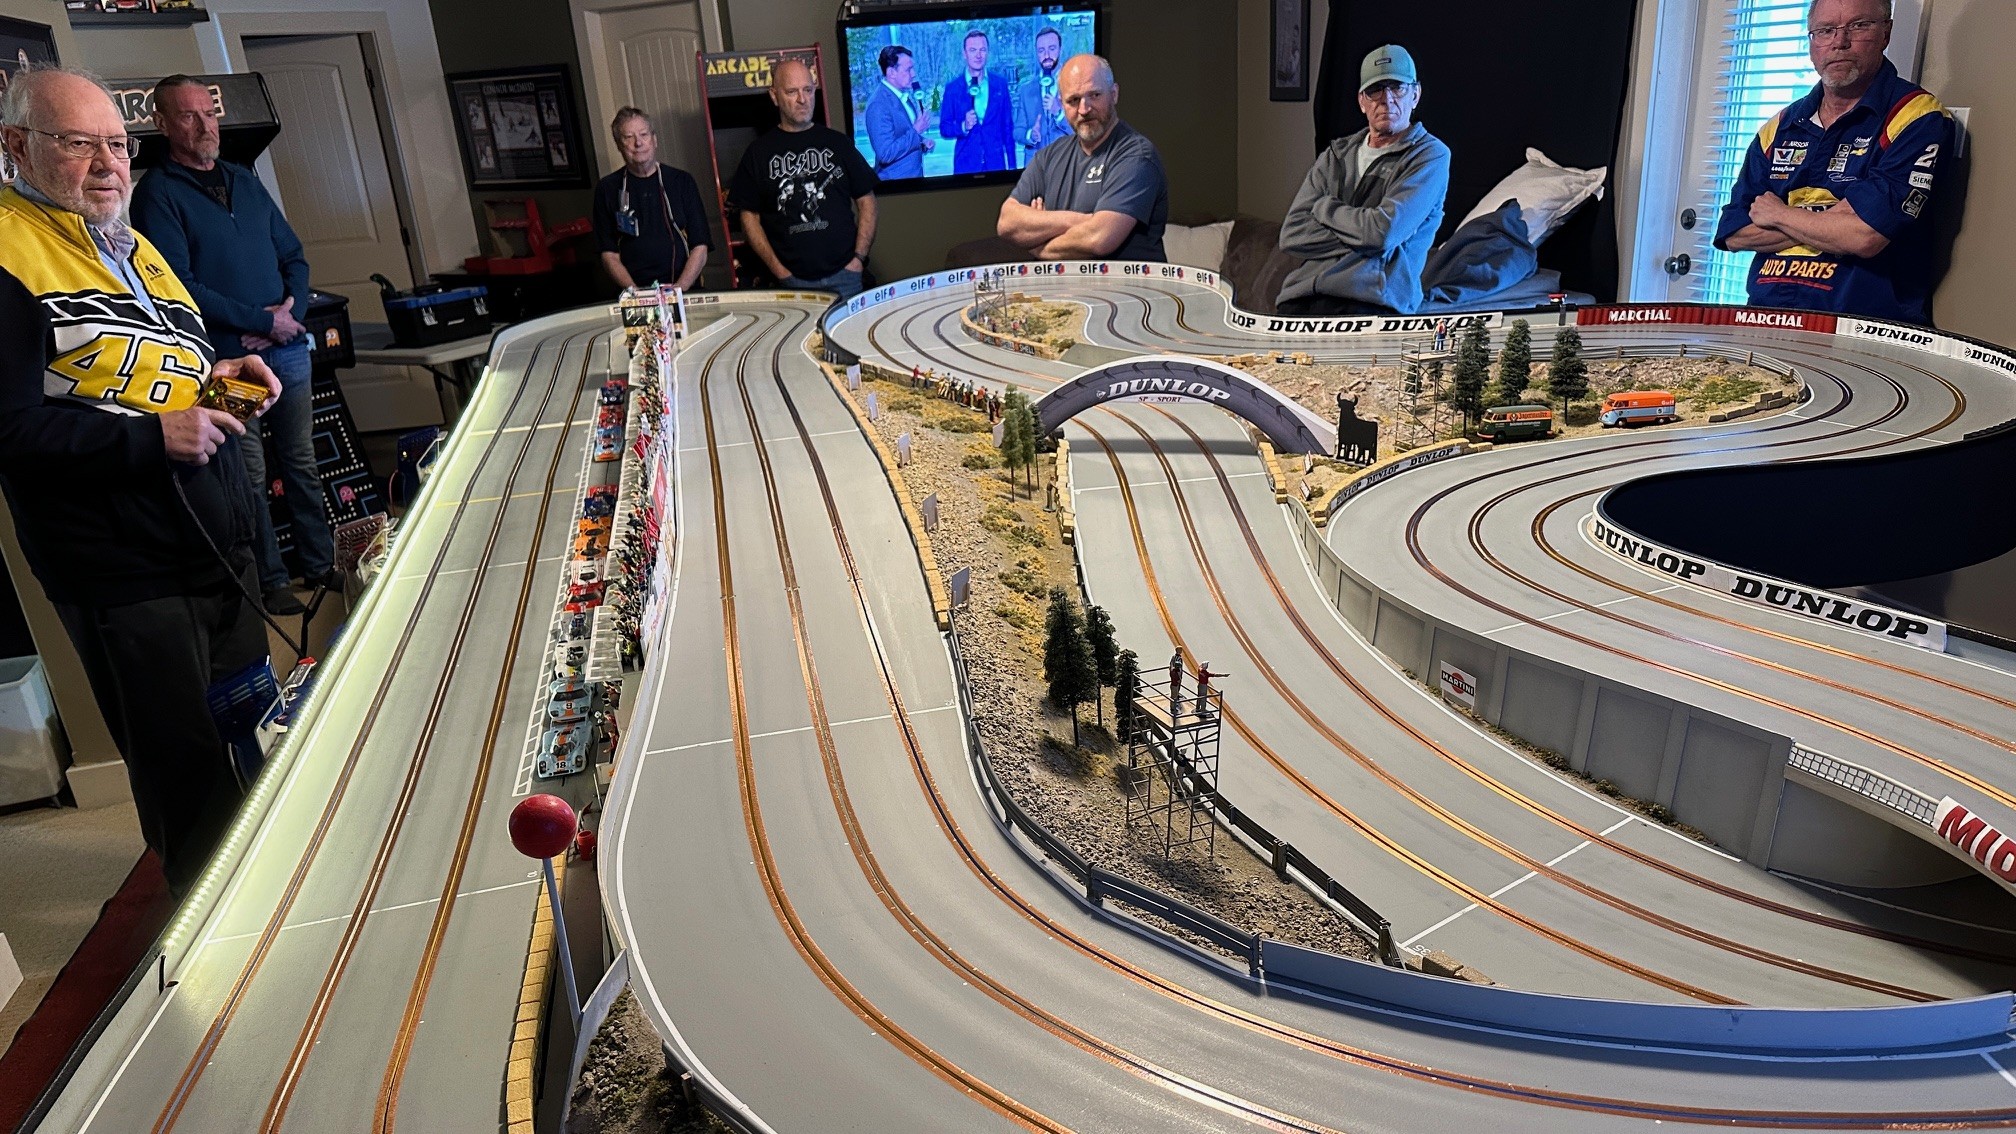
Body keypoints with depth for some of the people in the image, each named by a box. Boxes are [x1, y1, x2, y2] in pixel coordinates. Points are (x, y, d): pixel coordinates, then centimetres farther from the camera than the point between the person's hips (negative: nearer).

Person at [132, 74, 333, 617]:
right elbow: (179, 287, -14)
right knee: (251, 474, 2)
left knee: (302, 460, 13)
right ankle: (270, 580, 13)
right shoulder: (156, 194, -5)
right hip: (228, 358, -5)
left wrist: (292, 309, -4)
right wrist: (260, 321, -16)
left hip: (289, 345, 6)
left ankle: (320, 561, 23)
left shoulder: (244, 180, 14)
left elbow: (293, 255, 14)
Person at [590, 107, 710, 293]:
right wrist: (634, 292, -10)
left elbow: (700, 249, 5)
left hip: (684, 290, 0)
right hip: (633, 295, 0)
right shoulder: (607, 189, 11)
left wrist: (679, 288, -10)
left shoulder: (682, 181, 11)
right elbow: (609, 254, 7)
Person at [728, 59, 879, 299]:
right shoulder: (758, 153, 7)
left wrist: (859, 257, -2)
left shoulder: (836, 142, 11)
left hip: (843, 275, 1)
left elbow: (866, 201, 11)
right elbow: (749, 216, 6)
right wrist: (778, 270, -6)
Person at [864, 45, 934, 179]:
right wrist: (916, 131, -21)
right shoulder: (879, 104, -20)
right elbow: (885, 154, -24)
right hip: (894, 179, -7)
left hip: (915, 173, 7)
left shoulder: (906, 94, 3)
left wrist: (923, 143, -1)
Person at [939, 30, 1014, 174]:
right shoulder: (953, 87, 0)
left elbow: (1008, 127, 7)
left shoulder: (1000, 84, 4)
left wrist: (1012, 165, 5)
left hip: (996, 161, 1)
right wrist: (963, 126, -18)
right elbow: (944, 129, 2)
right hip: (965, 163, -1)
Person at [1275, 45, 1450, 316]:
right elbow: (1291, 235, 8)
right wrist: (1362, 236, -3)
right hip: (1302, 292, 4)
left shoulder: (1430, 155, 7)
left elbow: (1383, 231, -9)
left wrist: (1324, 207, 5)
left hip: (1367, 300, -4)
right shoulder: (1336, 154, 21)